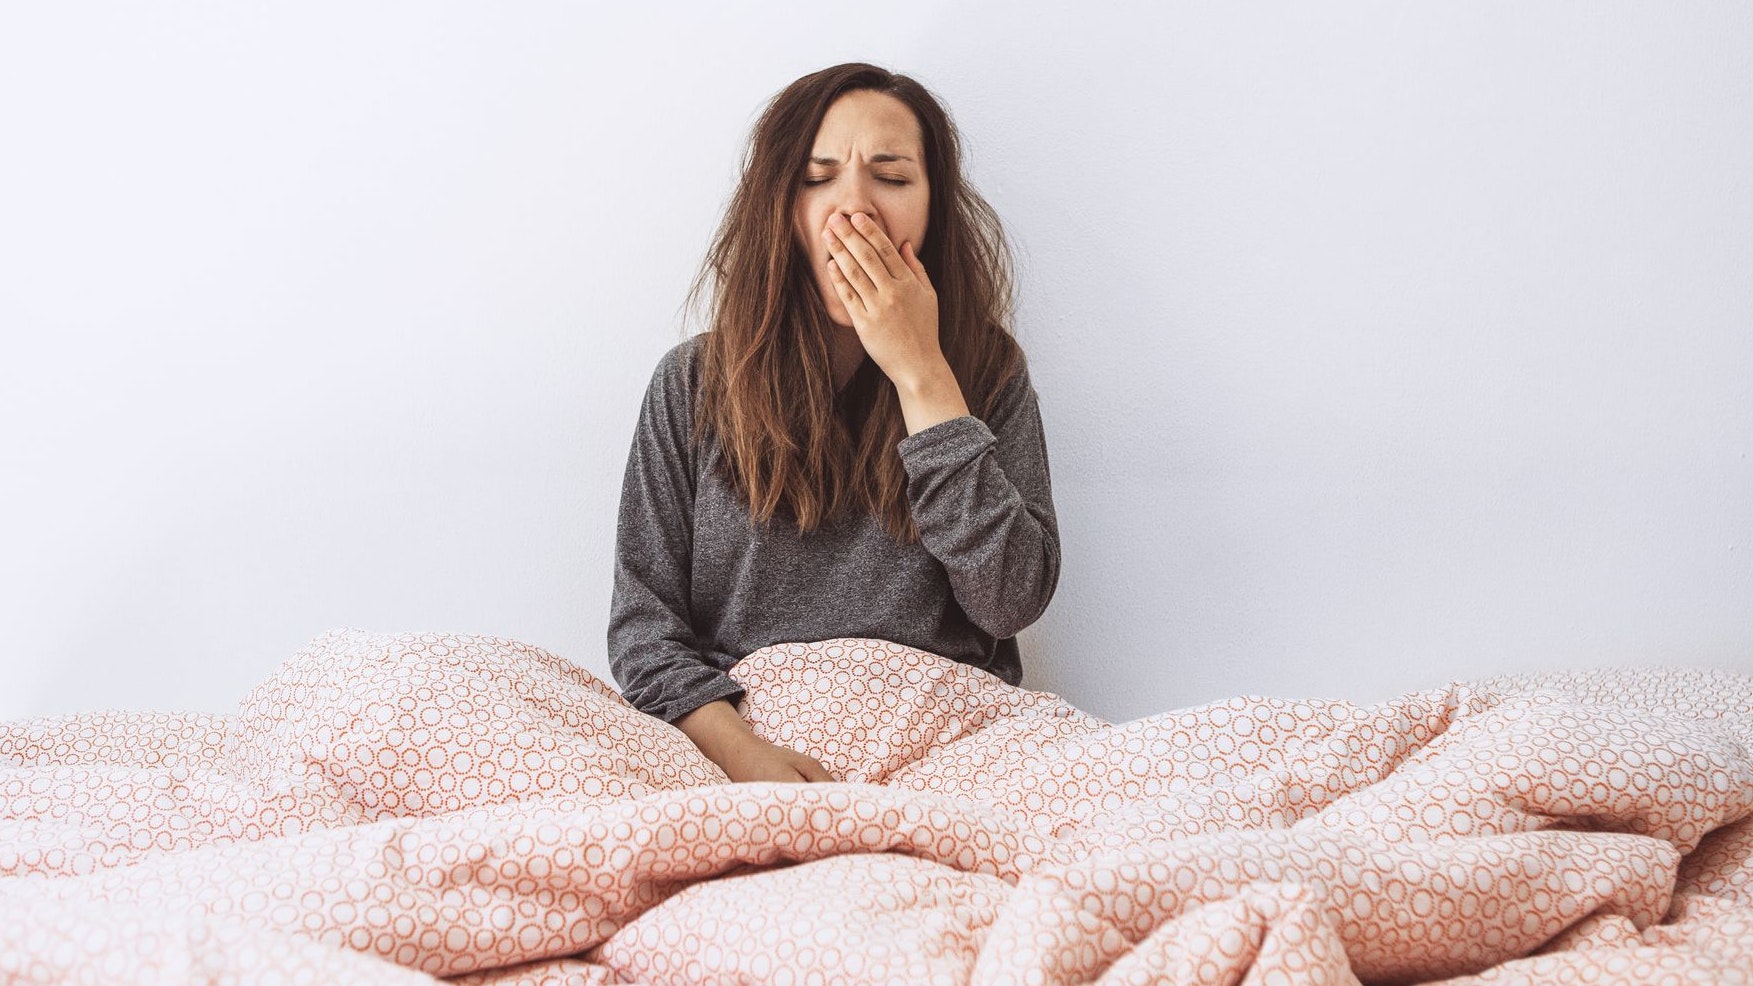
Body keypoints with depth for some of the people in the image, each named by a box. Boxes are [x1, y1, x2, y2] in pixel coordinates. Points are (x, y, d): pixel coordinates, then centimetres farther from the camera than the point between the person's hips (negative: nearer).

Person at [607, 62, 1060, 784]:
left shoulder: (989, 372, 11)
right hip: (741, 728, 2)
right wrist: (740, 750, -16)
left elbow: (1012, 601, -4)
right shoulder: (693, 382, 10)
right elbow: (644, 617, 5)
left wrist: (920, 374, -5)